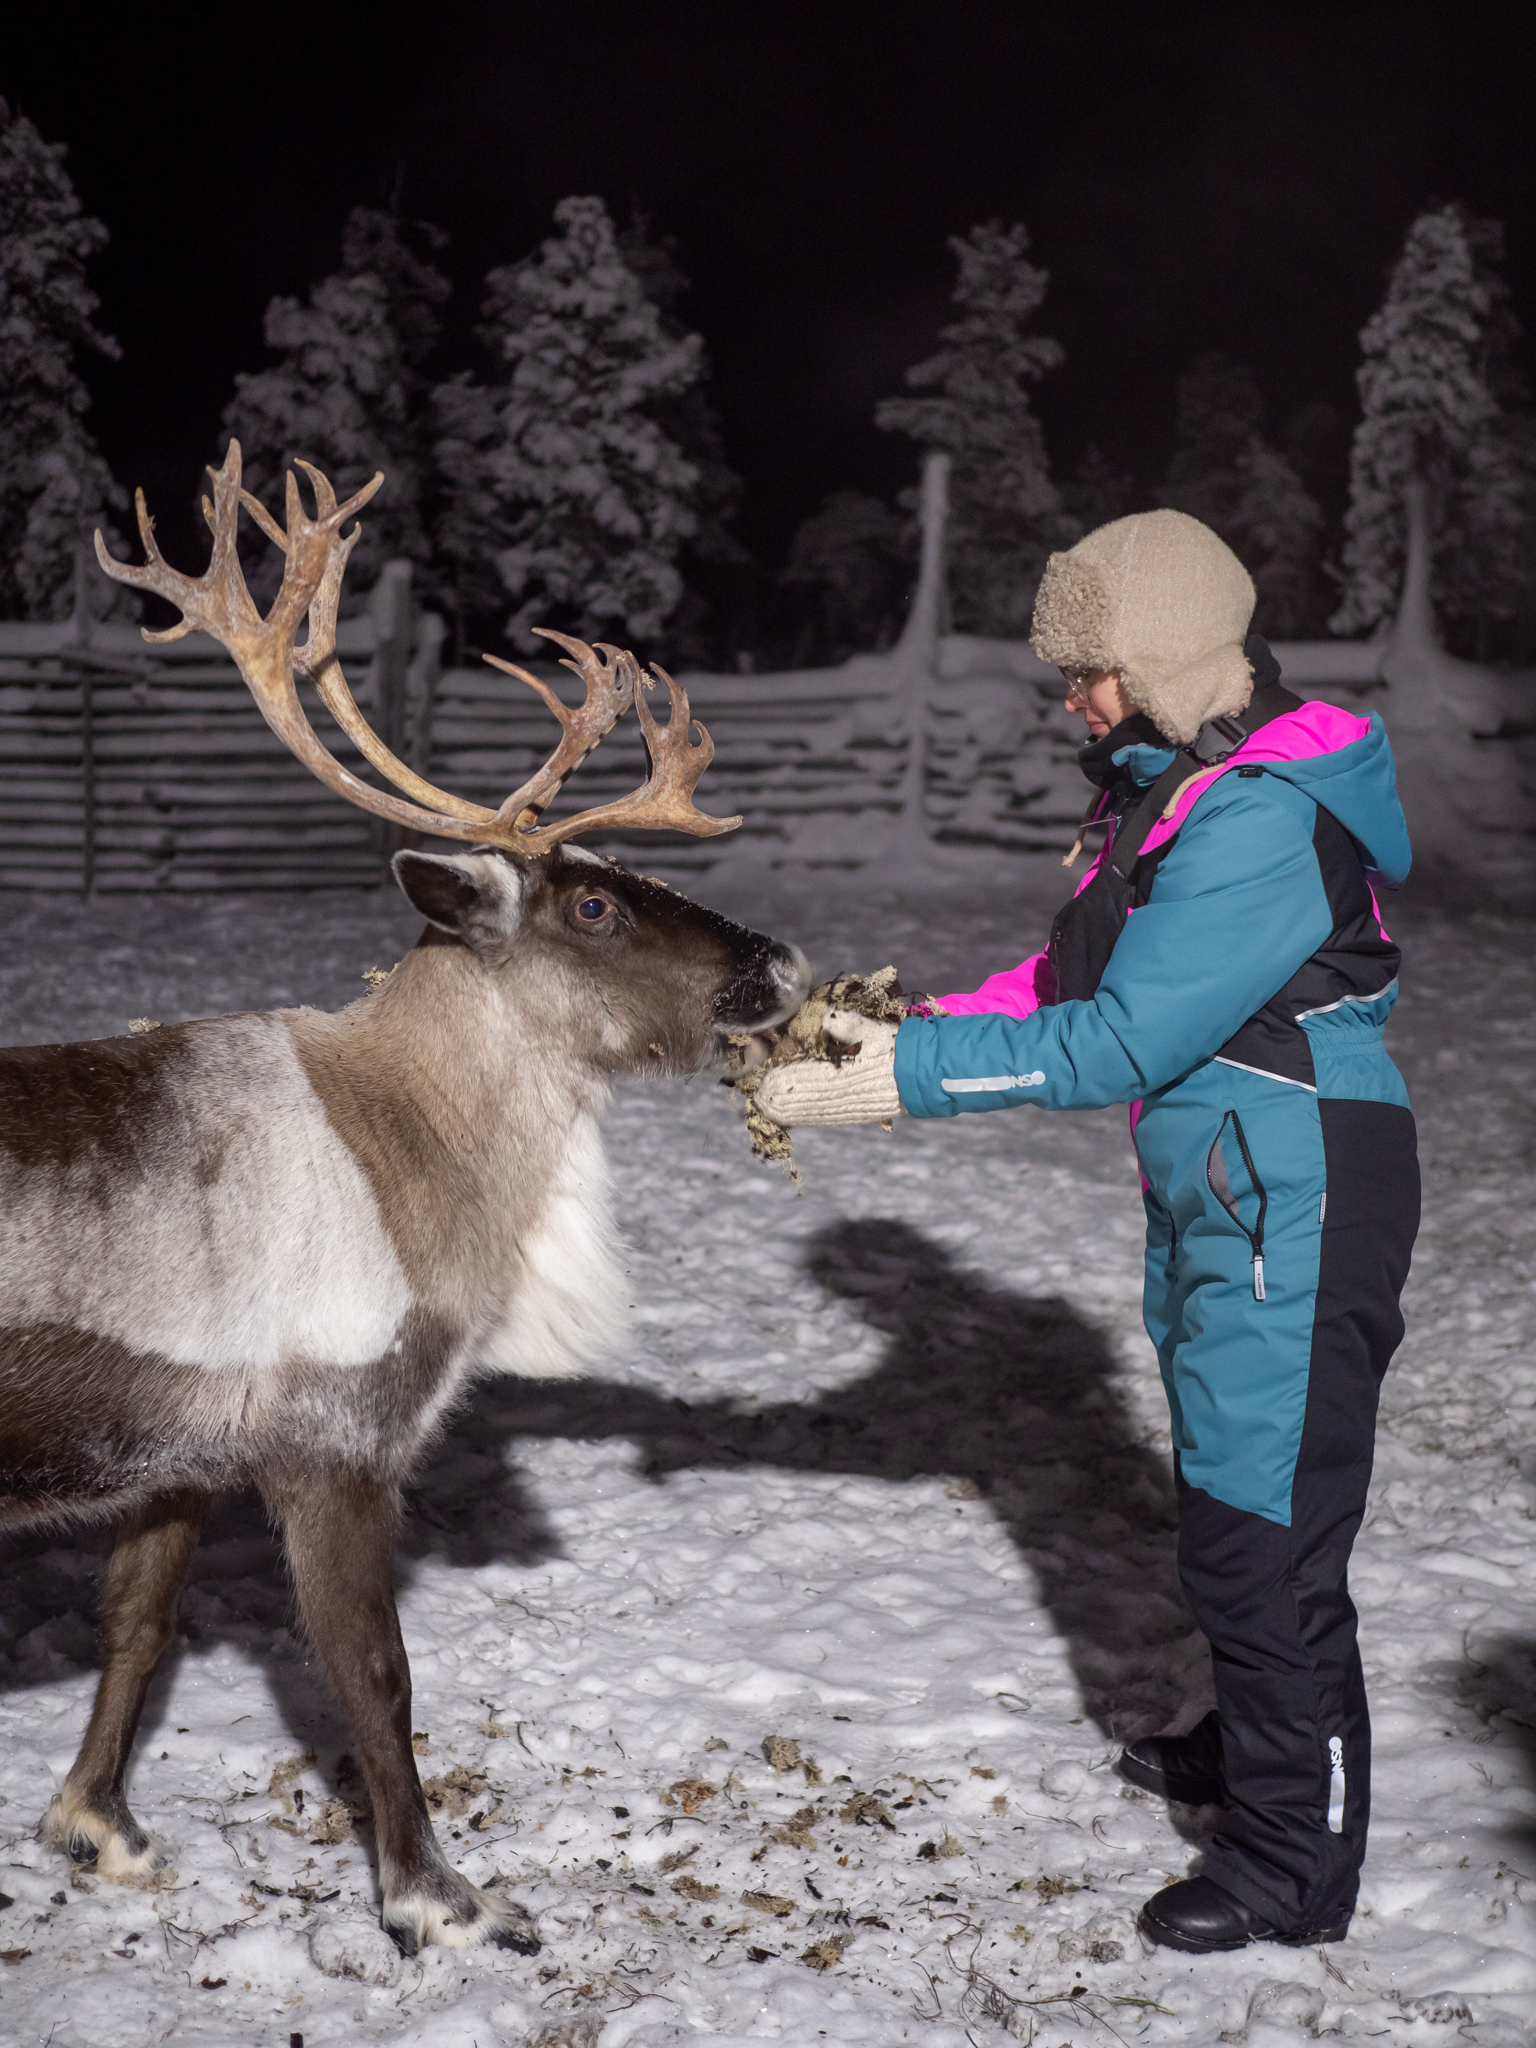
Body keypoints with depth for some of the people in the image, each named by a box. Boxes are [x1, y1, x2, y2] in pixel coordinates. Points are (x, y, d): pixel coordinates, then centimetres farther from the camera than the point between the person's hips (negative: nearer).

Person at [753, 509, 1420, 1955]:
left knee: (1261, 1533, -2)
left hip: (1293, 1216, -10)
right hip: (1215, 1199, 10)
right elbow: (1082, 971, 11)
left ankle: (1298, 1862, 13)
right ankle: (1254, 1744, 44)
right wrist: (915, 1019, -1)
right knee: (1227, 1496, 23)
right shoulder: (1179, 782, 9)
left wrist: (901, 1075, -22)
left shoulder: (1264, 820, -24)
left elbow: (1116, 1044, -26)